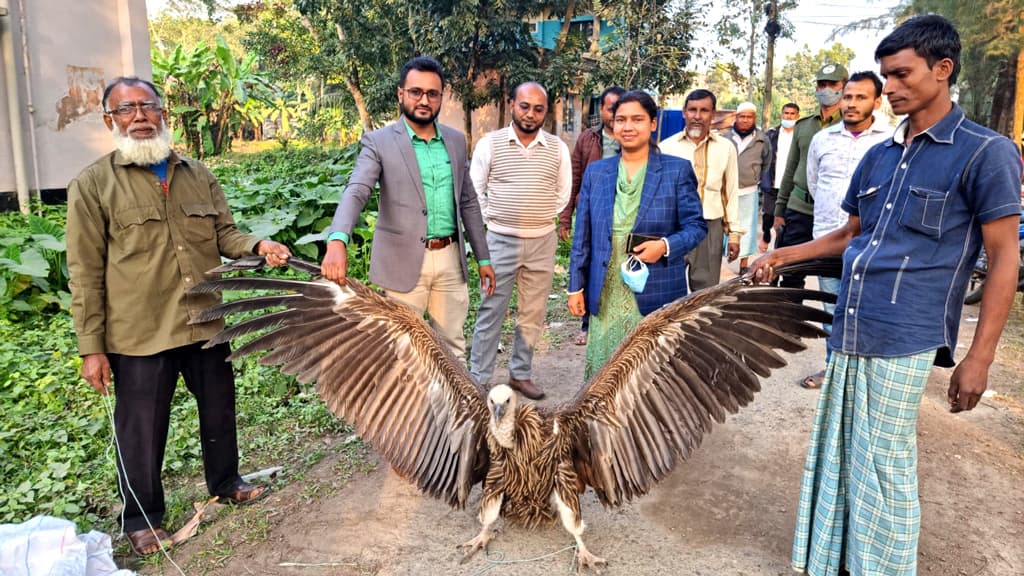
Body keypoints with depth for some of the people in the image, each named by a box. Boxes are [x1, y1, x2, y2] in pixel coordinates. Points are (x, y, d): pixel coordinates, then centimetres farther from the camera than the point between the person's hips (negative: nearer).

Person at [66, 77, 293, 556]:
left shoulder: (197, 175, 8)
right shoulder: (93, 185, -5)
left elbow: (223, 234, 9)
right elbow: (86, 274, -7)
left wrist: (258, 245, -15)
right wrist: (91, 348, -9)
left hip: (205, 323, 4)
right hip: (138, 335, -4)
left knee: (219, 410, 19)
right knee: (142, 429, 9)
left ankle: (225, 483, 43)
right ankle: (141, 518, 31)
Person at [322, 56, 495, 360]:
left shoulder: (456, 140, 9)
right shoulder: (379, 141, -6)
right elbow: (355, 193, -20)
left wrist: (483, 257, 12)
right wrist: (337, 241, -38)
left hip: (451, 259, 4)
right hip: (404, 262, -4)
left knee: (453, 345, 14)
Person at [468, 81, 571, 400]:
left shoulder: (558, 148, 2)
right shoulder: (489, 143, -3)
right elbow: (475, 191, 3)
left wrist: (540, 218, 10)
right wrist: (492, 222, 2)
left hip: (542, 243, 3)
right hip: (500, 241, -2)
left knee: (533, 314, 10)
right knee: (491, 312, 2)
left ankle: (520, 373, 25)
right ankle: (478, 378, 13)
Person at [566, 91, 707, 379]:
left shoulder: (677, 170, 0)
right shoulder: (596, 172, 8)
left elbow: (697, 226, 2)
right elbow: (582, 236, 10)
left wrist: (665, 246, -18)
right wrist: (576, 286, 7)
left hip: (656, 295, -2)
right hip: (605, 297, 3)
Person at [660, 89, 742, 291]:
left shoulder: (726, 148, 5)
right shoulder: (667, 147, 0)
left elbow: (731, 193, 10)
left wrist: (734, 234, 9)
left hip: (711, 228, 2)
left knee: (706, 291, 7)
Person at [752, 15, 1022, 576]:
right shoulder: (878, 156, 13)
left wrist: (979, 358, -11)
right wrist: (781, 256, 13)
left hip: (903, 341, -6)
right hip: (849, 333, 6)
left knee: (883, 471, 2)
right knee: (838, 458, 14)